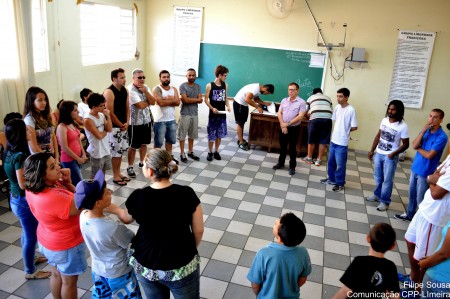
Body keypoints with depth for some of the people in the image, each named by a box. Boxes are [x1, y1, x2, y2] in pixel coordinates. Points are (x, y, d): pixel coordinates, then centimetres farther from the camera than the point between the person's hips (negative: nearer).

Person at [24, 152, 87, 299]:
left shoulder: (33, 189, -10)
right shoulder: (54, 198, -39)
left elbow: (72, 195, 0)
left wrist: (67, 182, -18)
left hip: (48, 241, 8)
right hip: (67, 246, -8)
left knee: (56, 275, 28)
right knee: (69, 281, 16)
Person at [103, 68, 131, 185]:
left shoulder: (125, 90, 6)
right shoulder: (109, 92, -18)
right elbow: (110, 113, -19)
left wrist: (127, 123, -2)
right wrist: (121, 125, -12)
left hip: (124, 126, 8)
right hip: (114, 127, -8)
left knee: (121, 150, 15)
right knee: (115, 151, 0)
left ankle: (118, 172, 29)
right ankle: (115, 176, 12)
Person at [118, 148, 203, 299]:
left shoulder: (138, 197, -16)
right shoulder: (187, 194, -20)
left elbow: (126, 219, 6)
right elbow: (198, 231, -9)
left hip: (145, 266, 2)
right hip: (182, 266, -2)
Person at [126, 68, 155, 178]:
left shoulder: (145, 87, 5)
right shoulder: (130, 90, -18)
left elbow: (153, 102, -5)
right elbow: (141, 105, -25)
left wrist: (145, 91, -16)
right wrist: (148, 102, -5)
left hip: (146, 120, 7)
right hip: (135, 122, -7)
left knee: (144, 143, 18)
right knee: (133, 146, 3)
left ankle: (141, 163, 36)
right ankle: (130, 167, 16)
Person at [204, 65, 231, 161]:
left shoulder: (225, 85, 4)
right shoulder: (210, 85, -8)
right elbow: (206, 99, -6)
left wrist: (228, 106, -4)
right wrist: (212, 108, -19)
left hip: (222, 114, 4)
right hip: (213, 115, -4)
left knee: (219, 135, 10)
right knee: (211, 135, 3)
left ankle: (216, 152, 26)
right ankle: (210, 152, 19)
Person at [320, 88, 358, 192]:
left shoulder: (351, 110, -18)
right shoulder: (337, 107, 3)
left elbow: (354, 127, -14)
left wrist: (345, 131, -2)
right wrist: (339, 130, 6)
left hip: (342, 143, -7)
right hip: (333, 140, 7)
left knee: (340, 165, 5)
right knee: (331, 162, 19)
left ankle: (340, 183, 19)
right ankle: (331, 179, 36)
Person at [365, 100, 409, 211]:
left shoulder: (403, 126, -17)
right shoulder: (384, 120, 0)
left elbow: (406, 144, -11)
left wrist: (394, 153, -23)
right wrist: (372, 150, 9)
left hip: (390, 157, -6)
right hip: (378, 154, 6)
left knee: (387, 180, 5)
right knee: (378, 177, 19)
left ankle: (384, 201, 18)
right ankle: (377, 195, 38)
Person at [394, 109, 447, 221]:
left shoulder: (442, 137, -19)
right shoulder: (426, 130, 2)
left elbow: (429, 155, -23)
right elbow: (414, 145, -11)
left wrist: (418, 148, -6)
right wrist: (423, 130, -17)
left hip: (425, 172, -6)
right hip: (415, 168, 6)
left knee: (421, 199, 6)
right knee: (411, 194, 20)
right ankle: (409, 214, 37)